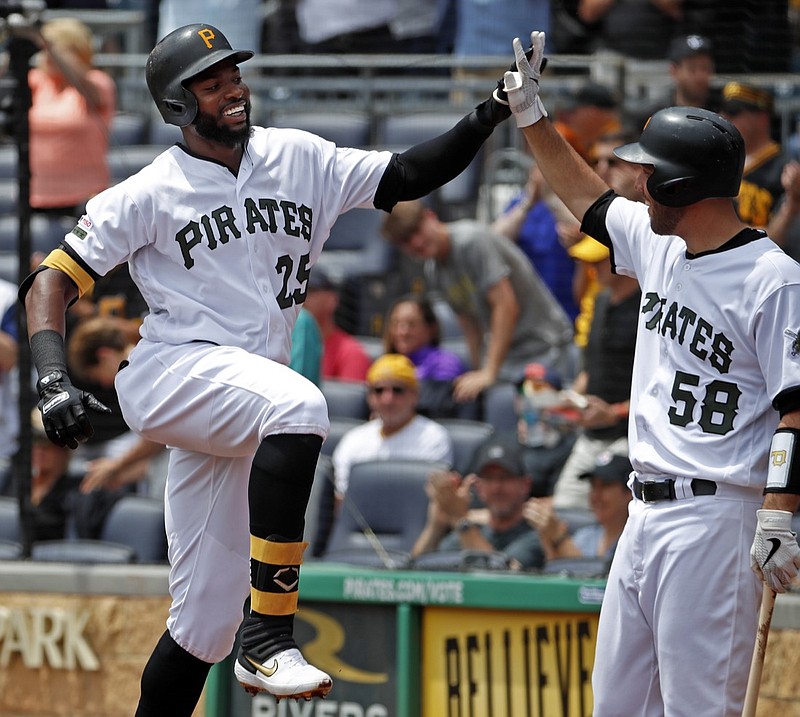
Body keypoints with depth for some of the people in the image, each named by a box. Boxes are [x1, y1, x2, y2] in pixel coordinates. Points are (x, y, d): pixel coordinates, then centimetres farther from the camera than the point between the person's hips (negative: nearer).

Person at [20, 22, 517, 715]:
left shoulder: (299, 159, 13)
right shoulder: (149, 194, -2)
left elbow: (407, 176, 12)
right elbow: (53, 279, -5)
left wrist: (488, 117, -4)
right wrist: (54, 381, -21)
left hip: (241, 410, 6)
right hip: (174, 369, -6)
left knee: (206, 620, 5)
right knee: (298, 403, -36)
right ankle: (269, 635, -39)